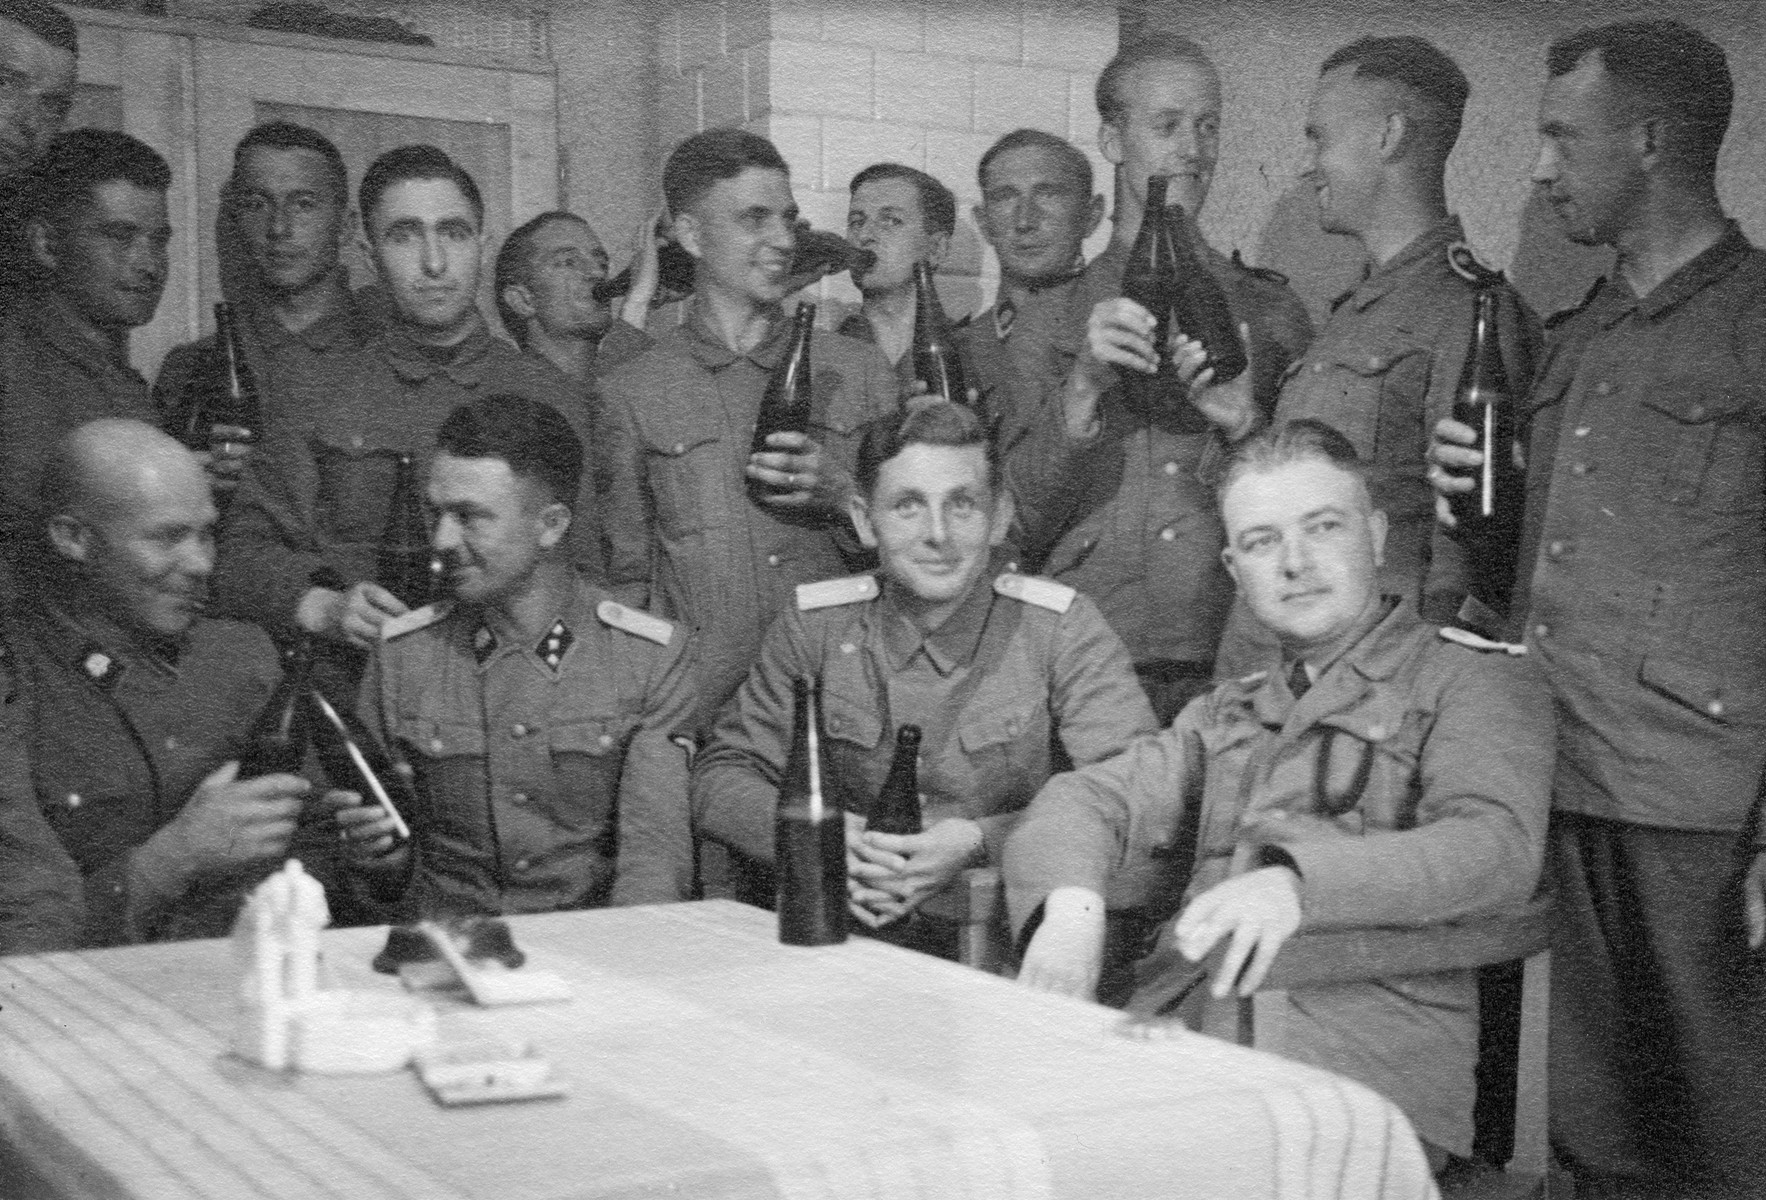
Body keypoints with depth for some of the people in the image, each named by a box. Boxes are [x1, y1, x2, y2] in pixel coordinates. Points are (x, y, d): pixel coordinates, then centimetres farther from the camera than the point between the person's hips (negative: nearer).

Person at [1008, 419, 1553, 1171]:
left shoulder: (1474, 680, 7)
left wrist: (1299, 882, -29)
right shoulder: (1225, 713, 27)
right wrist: (1071, 904, -11)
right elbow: (1089, 799, 14)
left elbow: (1497, 847, -12)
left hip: (1367, 1072, -5)